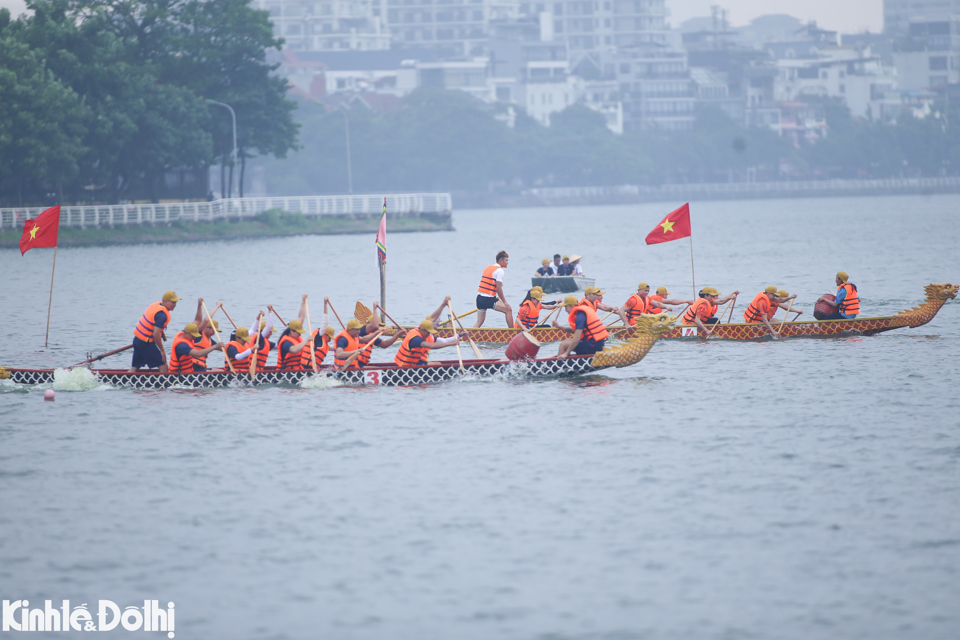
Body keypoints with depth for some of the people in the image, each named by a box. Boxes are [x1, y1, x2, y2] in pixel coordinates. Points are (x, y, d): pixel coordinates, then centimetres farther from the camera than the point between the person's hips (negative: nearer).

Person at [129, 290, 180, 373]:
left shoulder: (156, 304, 7)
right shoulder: (162, 315, -22)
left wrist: (162, 333, 20)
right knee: (163, 367, 0)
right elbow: (156, 334, -27)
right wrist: (162, 350, -17)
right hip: (146, 343, -9)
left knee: (134, 368, 13)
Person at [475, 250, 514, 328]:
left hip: (479, 297, 8)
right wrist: (504, 302, -5)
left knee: (479, 323, 9)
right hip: (488, 299, -8)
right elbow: (498, 288, -13)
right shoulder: (499, 270, -8)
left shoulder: (487, 268, 19)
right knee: (508, 310, 4)